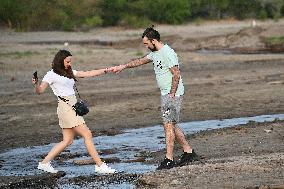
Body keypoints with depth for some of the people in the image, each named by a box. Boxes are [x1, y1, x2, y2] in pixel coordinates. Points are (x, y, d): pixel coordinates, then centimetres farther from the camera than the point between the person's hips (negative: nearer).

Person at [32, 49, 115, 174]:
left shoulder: (69, 73, 18)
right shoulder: (52, 75, -3)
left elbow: (88, 74, 16)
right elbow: (40, 91, -9)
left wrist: (106, 70, 9)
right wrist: (36, 84, -30)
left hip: (73, 107, 9)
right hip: (65, 107, -9)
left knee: (67, 140, 8)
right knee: (87, 135, -9)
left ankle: (44, 163, 13)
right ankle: (100, 166, -6)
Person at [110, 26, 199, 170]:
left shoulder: (167, 53, -18)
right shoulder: (155, 53, 13)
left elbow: (176, 75, -20)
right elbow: (141, 61, 26)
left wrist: (172, 94, -20)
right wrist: (122, 67, 26)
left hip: (173, 94, -10)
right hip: (165, 93, 10)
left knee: (169, 125, -9)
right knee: (171, 125, 12)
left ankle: (169, 160, -8)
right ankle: (189, 152, 19)